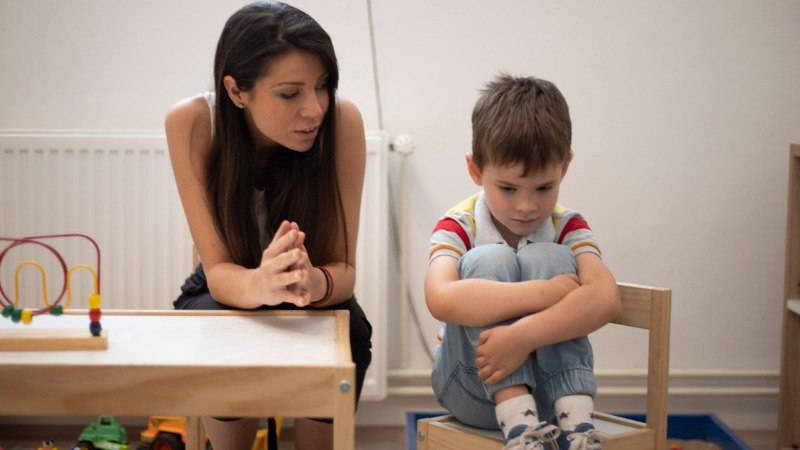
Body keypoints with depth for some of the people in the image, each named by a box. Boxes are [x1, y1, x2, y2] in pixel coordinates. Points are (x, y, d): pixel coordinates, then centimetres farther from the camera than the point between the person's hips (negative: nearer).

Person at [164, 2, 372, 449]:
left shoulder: (342, 121, -25)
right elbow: (218, 270, -26)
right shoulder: (191, 123, -25)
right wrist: (261, 283, -51)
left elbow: (344, 269, -23)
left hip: (318, 300, 0)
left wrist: (314, 282, -48)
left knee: (348, 330, -32)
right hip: (227, 294, 0)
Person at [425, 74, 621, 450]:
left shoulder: (567, 228, -3)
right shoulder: (458, 227, -8)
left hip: (549, 388, 1)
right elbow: (441, 299, -31)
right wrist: (542, 293, -34)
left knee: (548, 259, -22)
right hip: (474, 387, -1)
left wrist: (523, 335, -38)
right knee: (489, 259, -24)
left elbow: (606, 299, -24)